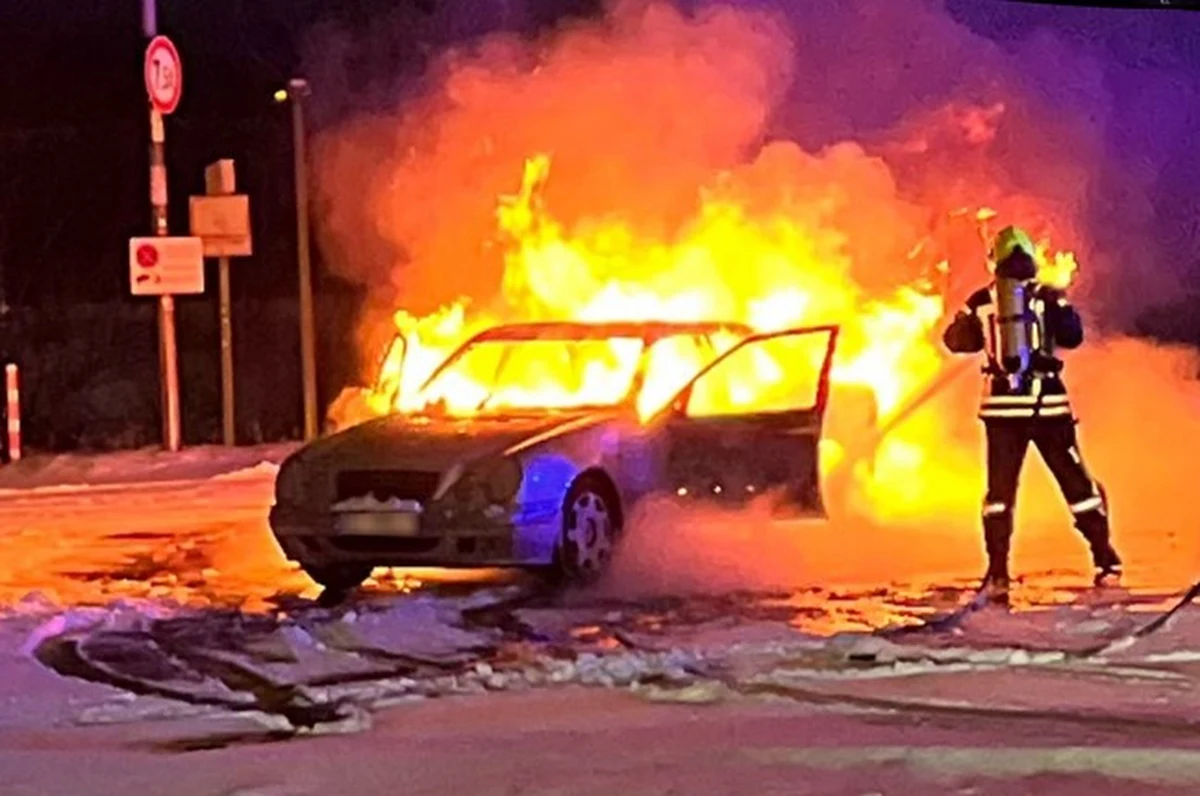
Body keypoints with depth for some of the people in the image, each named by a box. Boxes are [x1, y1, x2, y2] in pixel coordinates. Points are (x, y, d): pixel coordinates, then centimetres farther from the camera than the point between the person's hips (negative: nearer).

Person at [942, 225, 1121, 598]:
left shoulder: (981, 301, 1)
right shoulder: (1048, 297, -4)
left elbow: (955, 340, 10)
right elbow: (1073, 337, 0)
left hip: (1002, 403, 1)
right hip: (1047, 402, -1)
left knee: (1000, 488, 7)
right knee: (1076, 482, 9)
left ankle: (998, 573, -3)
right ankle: (1106, 562, 9)